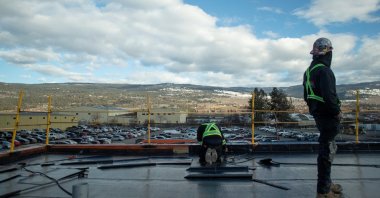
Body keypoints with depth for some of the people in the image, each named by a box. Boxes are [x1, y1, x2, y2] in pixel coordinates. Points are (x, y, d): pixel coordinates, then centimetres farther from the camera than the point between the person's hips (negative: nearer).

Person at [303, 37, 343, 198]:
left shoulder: (309, 71, 12)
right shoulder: (324, 70, -18)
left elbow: (307, 95, 17)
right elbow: (329, 96, -26)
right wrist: (337, 112, -12)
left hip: (317, 113, 10)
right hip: (327, 115, -10)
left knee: (328, 147, 20)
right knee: (327, 150, -2)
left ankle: (326, 183, 33)